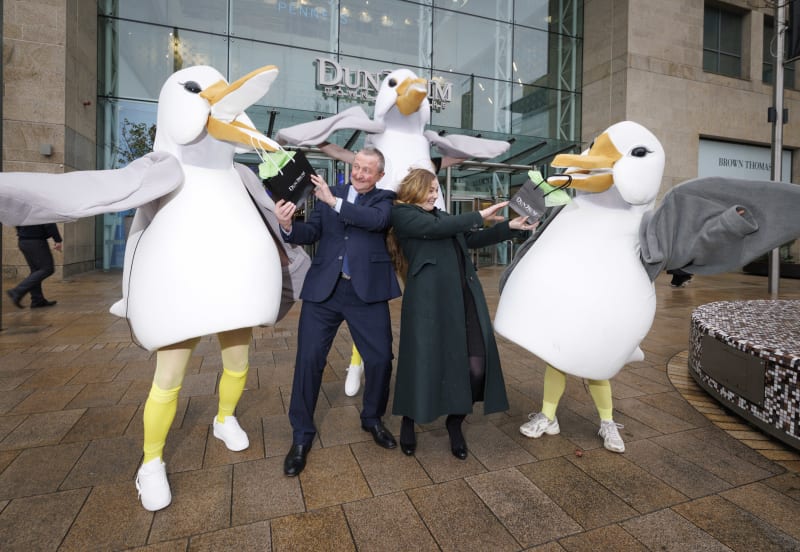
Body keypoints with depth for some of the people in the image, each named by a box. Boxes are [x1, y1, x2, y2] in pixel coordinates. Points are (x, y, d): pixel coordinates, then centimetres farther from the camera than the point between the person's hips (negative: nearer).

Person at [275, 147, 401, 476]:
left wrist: (335, 201, -20)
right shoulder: (328, 194, 12)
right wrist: (288, 225, -17)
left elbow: (377, 220, -16)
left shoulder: (384, 199, 7)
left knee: (380, 359, 4)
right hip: (323, 289, 1)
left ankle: (372, 419, 32)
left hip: (366, 291, -1)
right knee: (308, 360, 2)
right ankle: (302, 435, 21)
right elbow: (310, 234, 4)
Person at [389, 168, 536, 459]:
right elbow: (436, 228, -11)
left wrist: (510, 226, 14)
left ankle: (455, 424, 24)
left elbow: (472, 239, 23)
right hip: (430, 301, -6)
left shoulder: (442, 215, 26)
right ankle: (408, 422, 29)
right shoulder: (402, 214, 3)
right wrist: (480, 215, -5)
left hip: (465, 299, 7)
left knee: (477, 367, 0)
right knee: (426, 365, 2)